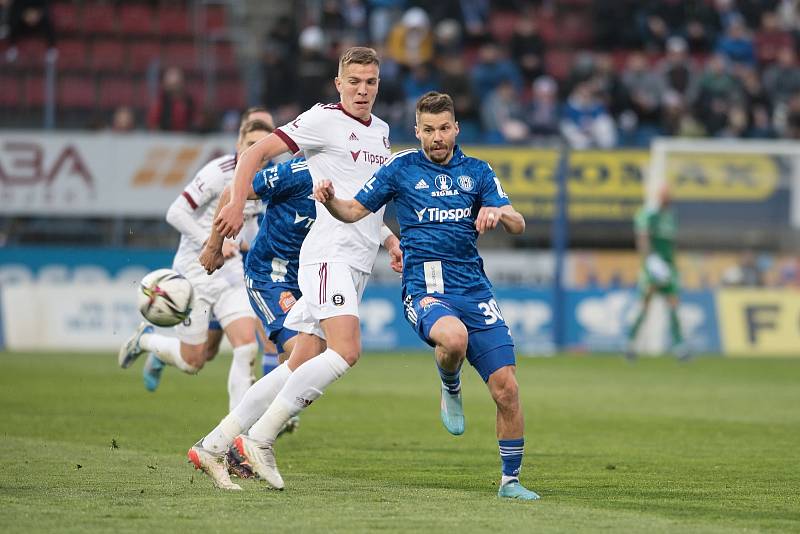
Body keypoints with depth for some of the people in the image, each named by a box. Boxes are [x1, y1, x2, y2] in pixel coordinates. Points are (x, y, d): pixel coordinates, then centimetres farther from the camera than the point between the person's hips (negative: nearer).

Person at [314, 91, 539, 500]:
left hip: (474, 289, 3)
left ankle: (510, 480, 11)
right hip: (424, 288, -3)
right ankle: (450, 389, -2)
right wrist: (330, 200, -15)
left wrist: (498, 213, -18)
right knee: (454, 337, -38)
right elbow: (355, 211, 7)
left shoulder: (477, 171, 11)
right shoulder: (401, 168, 6)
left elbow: (518, 225, 5)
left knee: (506, 389, -6)